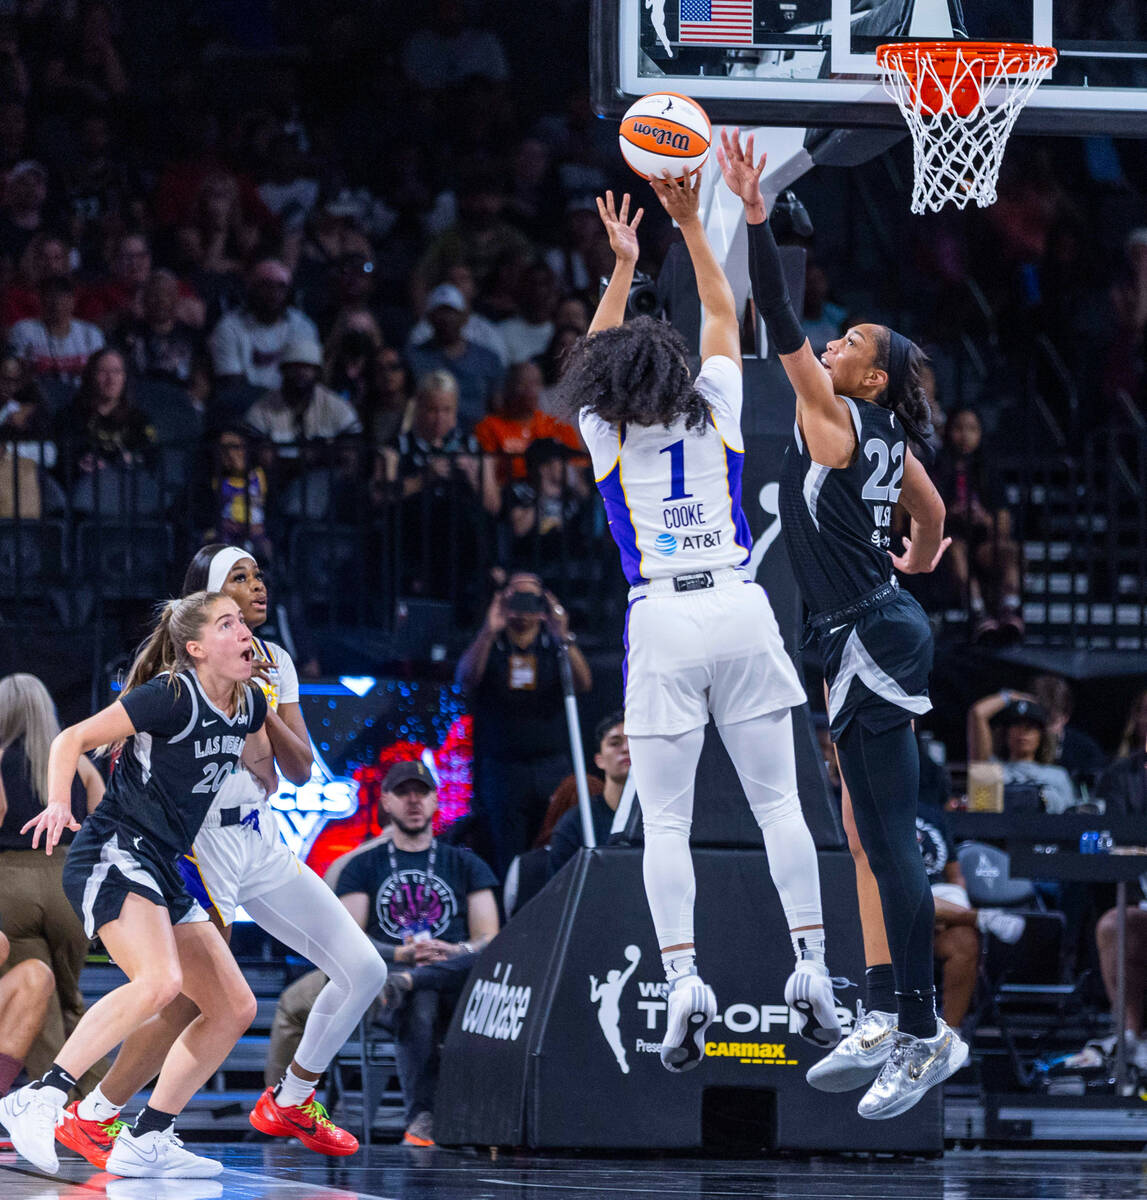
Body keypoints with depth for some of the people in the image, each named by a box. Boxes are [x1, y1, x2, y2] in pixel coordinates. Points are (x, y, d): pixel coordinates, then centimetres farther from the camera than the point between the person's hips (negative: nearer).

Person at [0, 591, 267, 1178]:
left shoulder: (248, 706, 9)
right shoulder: (173, 697, -12)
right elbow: (72, 739, -11)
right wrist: (59, 805, -24)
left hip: (162, 871, 9)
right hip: (112, 854, -9)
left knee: (234, 1008, 5)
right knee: (159, 981, -32)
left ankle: (144, 1140, 6)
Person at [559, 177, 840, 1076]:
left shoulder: (608, 434, 5)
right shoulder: (716, 411, 6)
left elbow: (599, 356, 24)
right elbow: (723, 315, 20)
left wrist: (624, 262, 28)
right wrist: (689, 223, 21)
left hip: (661, 624, -1)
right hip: (740, 609, 1)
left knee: (666, 822, -1)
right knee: (779, 802, 4)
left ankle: (683, 980, -15)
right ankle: (813, 970, -4)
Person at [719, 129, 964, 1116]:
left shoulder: (835, 420, -11)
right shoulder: (891, 443, 12)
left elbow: (781, 323, -18)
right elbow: (935, 516, 28)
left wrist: (755, 215, -19)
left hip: (869, 638, -10)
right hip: (880, 634, 10)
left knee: (888, 844, -10)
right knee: (871, 842, 13)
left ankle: (925, 1035, -11)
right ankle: (888, 1024, 16)